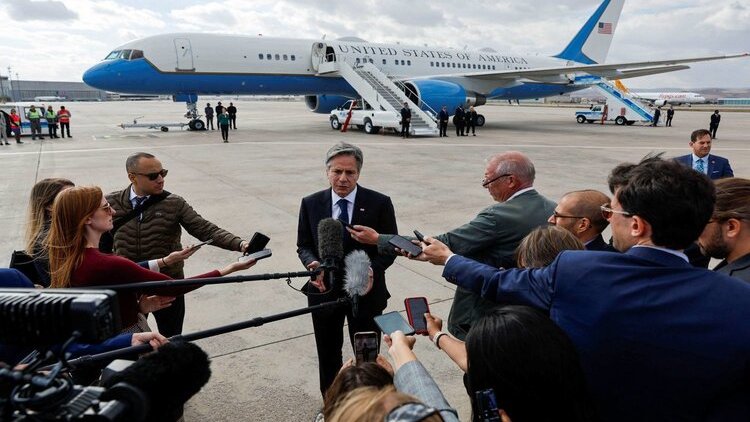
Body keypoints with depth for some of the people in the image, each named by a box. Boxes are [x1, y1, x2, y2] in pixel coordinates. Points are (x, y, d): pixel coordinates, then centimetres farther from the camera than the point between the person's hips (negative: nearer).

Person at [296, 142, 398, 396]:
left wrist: (372, 269, -23)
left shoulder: (379, 203, -9)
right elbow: (303, 245, 5)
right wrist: (313, 265, -17)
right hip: (324, 292, 2)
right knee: (328, 355, 19)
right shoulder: (310, 204, -3)